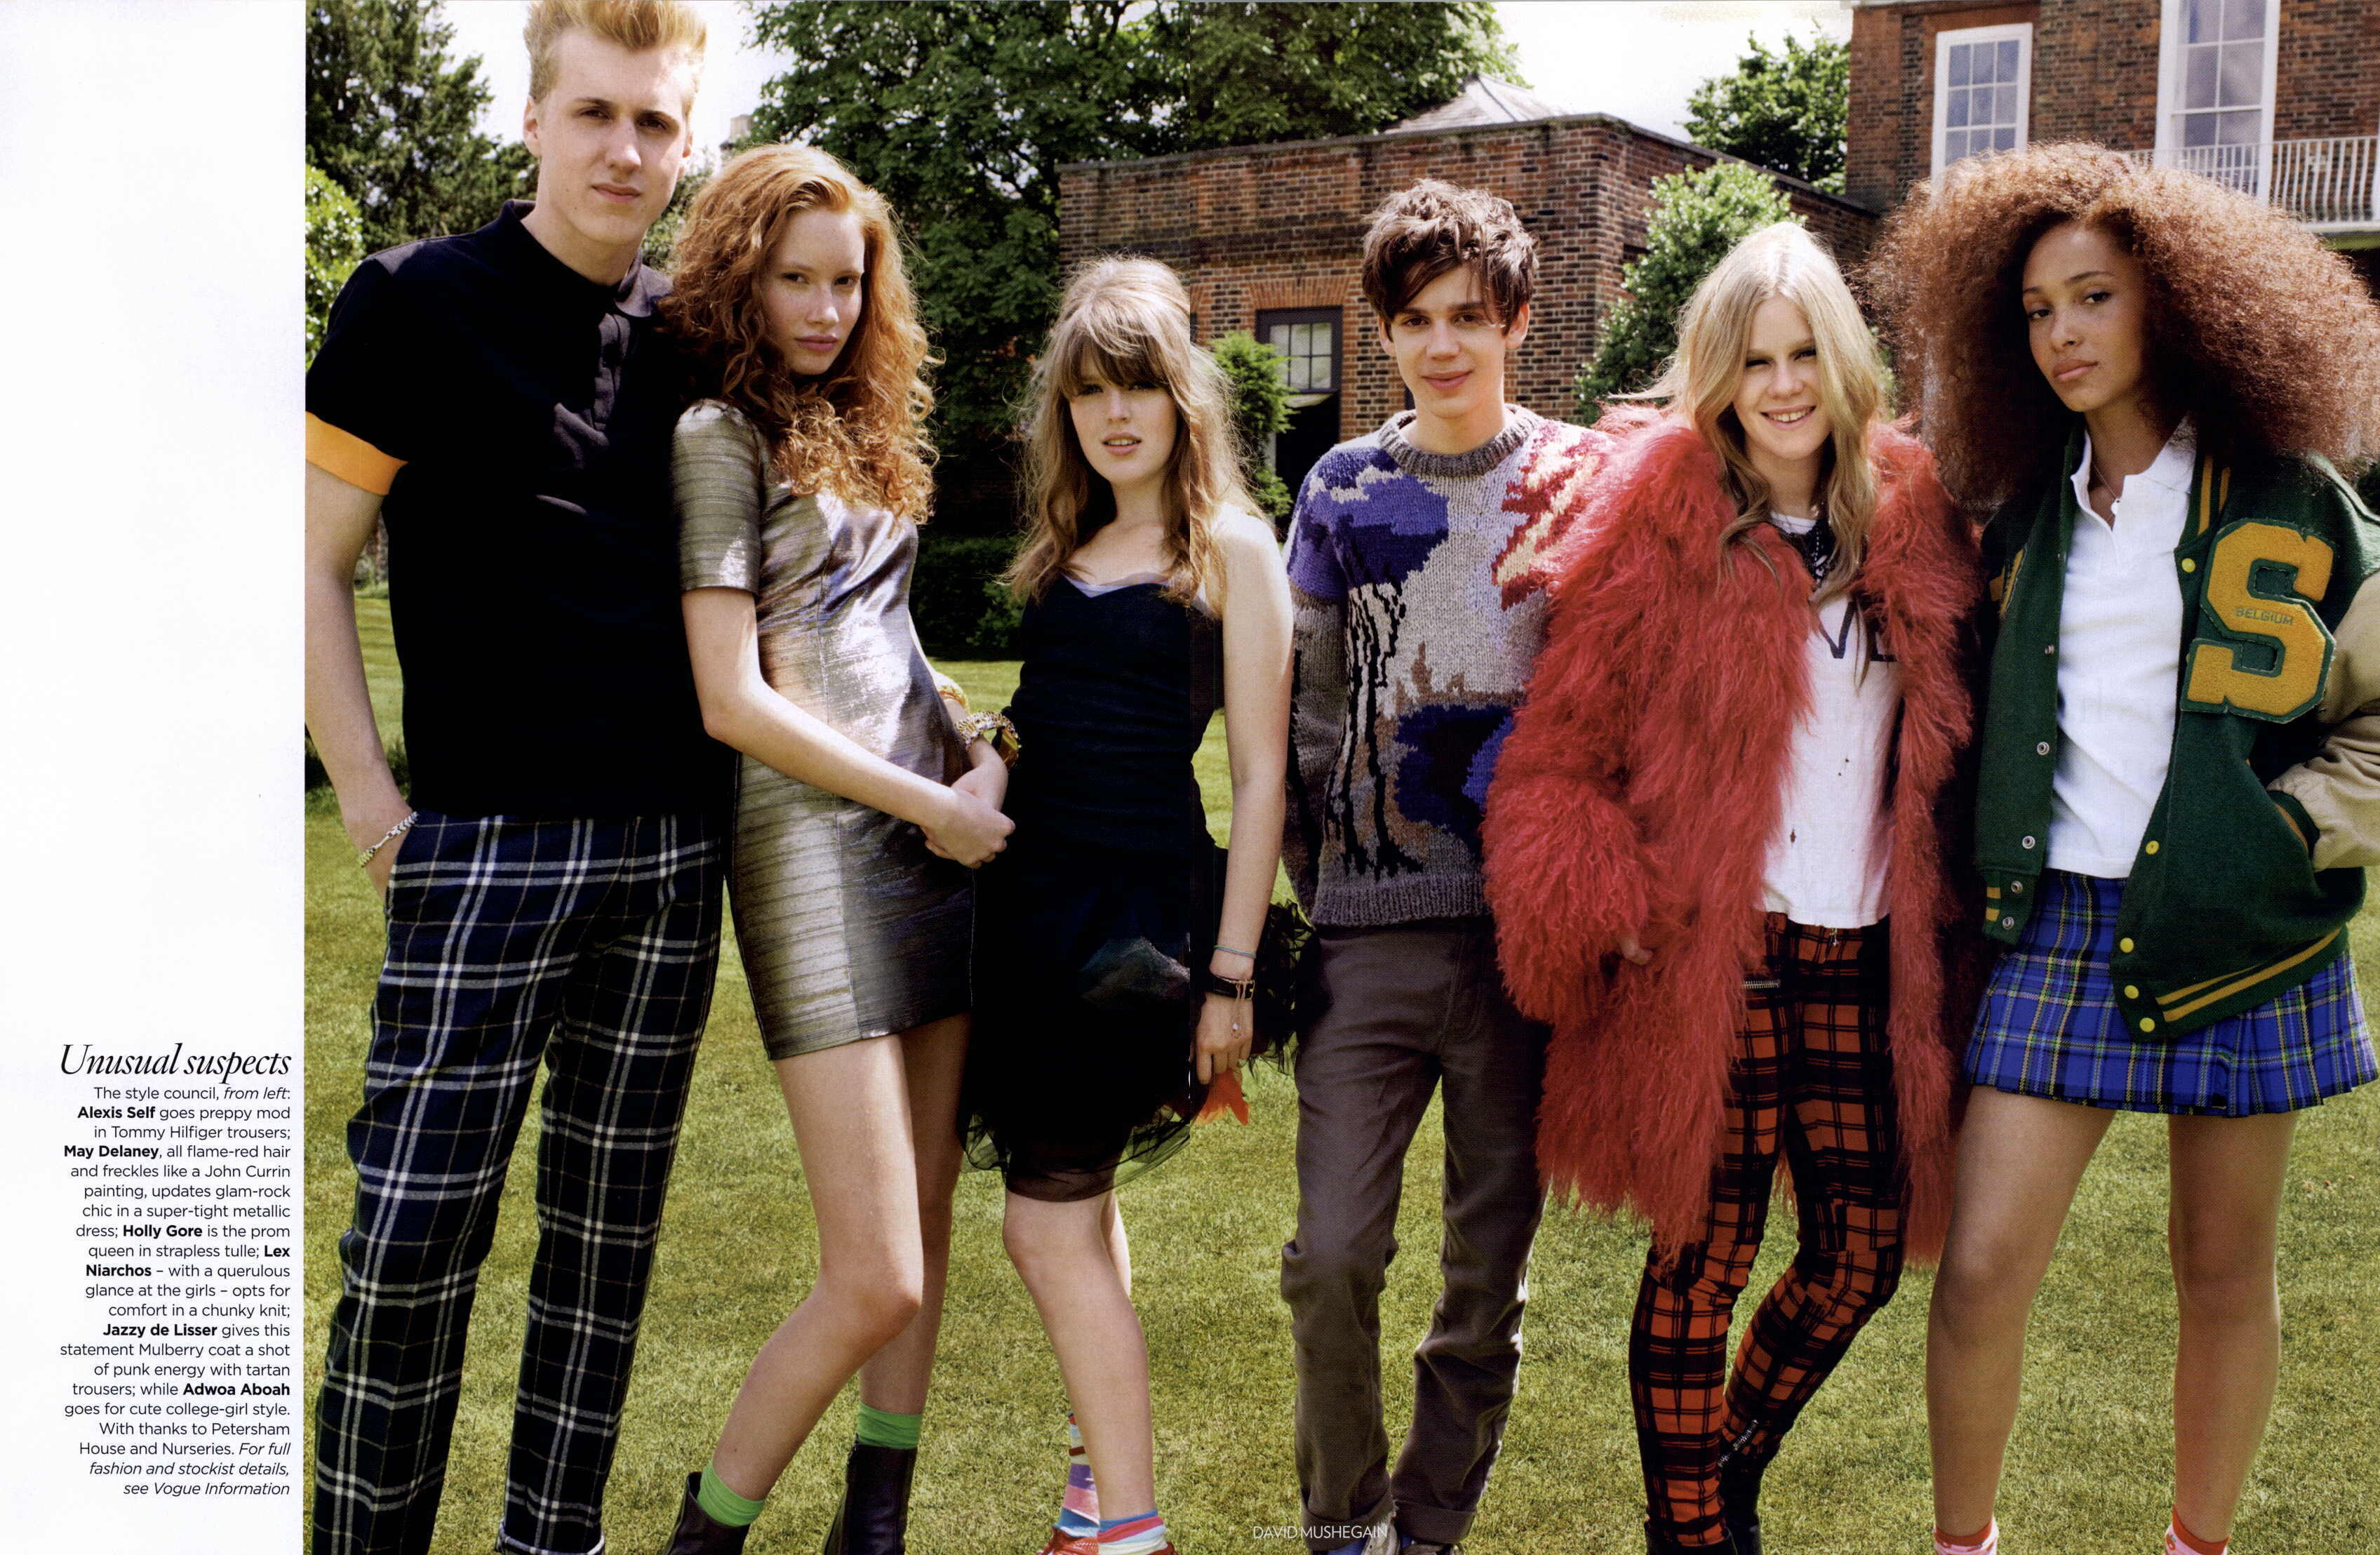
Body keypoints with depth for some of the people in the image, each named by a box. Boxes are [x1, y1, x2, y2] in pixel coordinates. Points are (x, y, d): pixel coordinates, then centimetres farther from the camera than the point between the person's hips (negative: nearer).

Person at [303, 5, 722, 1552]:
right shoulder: (418, 300, -3)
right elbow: (315, 564, -3)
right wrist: (371, 799, -9)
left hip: (676, 844, 5)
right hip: (491, 839, -5)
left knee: (611, 1221, 11)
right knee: (419, 1225, -2)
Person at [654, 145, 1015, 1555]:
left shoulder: (862, 422, 17)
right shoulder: (720, 435, -6)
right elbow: (733, 702, -12)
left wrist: (978, 752, 5)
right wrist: (935, 806, -8)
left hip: (942, 837, 8)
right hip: (817, 846, -8)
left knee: (929, 1212, 11)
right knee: (877, 1278, -9)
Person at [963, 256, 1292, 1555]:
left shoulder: (1230, 548, -6)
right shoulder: (1067, 546, 12)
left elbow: (1260, 774, -9)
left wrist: (1229, 974, -11)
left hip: (1137, 899, -6)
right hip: (1030, 882, 7)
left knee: (1047, 1224, -6)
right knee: (1077, 1198, 16)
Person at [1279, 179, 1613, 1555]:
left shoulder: (1581, 479, 5)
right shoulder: (1343, 487, 10)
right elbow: (1306, 707, 14)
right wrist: (1310, 886, 9)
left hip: (1530, 923, -1)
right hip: (1372, 927, 1)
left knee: (1492, 1262, 7)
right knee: (1333, 1252, -3)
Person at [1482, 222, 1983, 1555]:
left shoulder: (1914, 520, 8)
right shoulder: (1664, 530, -5)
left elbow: (1950, 744, 17)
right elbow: (1564, 741, -6)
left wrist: (1943, 922, 9)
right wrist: (1603, 908, -16)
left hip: (1865, 958, 5)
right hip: (1713, 959, -4)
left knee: (1866, 1245, 9)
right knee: (1707, 1258, 2)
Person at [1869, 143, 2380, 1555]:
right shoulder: (2028, 513, 10)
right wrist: (1985, 867, 6)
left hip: (2237, 931, -1)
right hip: (2058, 926, 2)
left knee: (2224, 1272, 10)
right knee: (1982, 1269, -5)